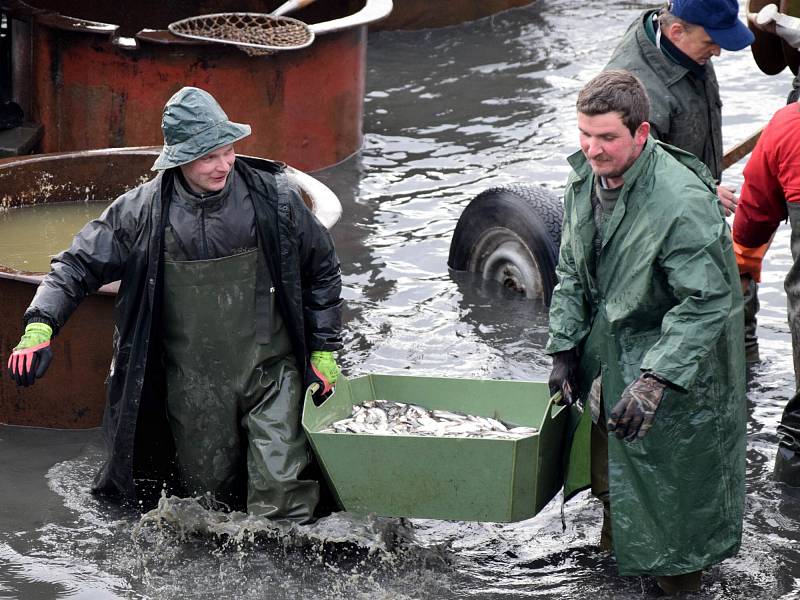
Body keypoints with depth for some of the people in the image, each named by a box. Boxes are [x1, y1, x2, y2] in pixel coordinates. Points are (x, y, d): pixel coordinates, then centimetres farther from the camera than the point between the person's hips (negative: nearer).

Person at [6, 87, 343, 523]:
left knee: (281, 496, -11)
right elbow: (78, 265, 1)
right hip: (193, 385, 1)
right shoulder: (141, 212, -6)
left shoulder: (272, 197, -6)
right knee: (209, 492, 12)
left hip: (271, 371, -1)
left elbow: (322, 270, 7)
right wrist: (40, 327, -14)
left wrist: (324, 351, 7)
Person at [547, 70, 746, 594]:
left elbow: (706, 301, -28)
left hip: (677, 360, -7)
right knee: (609, 461, 21)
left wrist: (654, 381, -33)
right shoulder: (587, 178, -4)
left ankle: (680, 578, 23)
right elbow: (572, 271, 9)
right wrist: (564, 349, 4)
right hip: (609, 351, 7)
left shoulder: (682, 201, -30)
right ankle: (615, 552, 45)